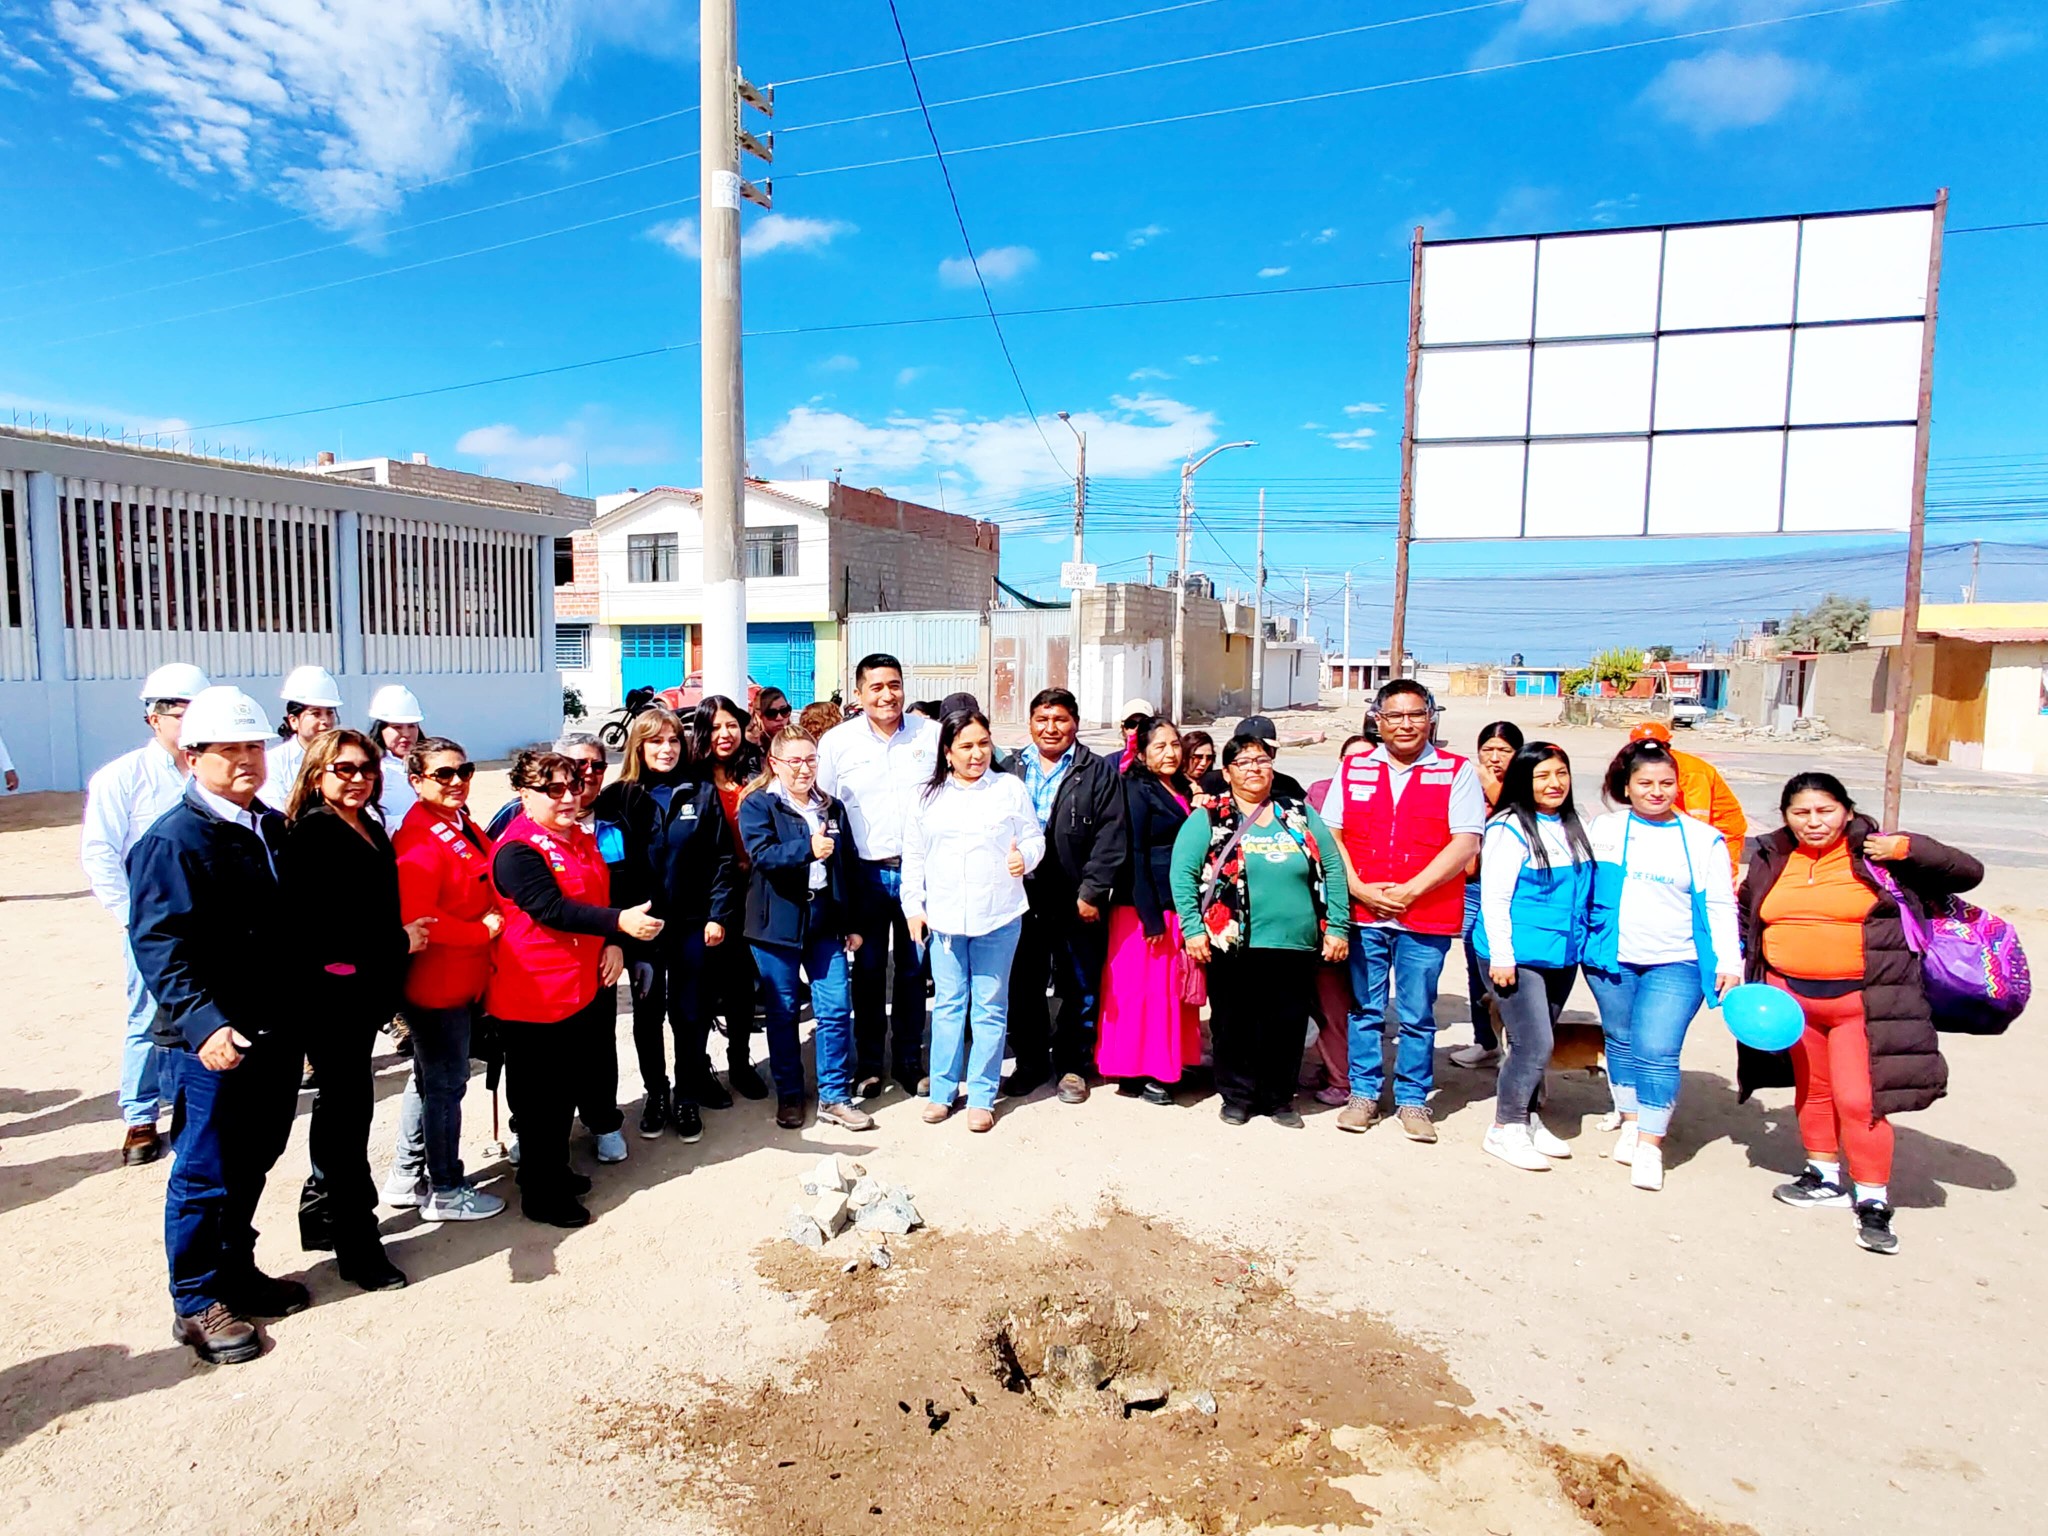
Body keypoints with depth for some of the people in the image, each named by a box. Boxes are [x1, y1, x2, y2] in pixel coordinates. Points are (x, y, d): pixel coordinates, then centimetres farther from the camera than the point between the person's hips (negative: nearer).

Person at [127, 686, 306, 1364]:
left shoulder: (273, 829, 9)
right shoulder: (174, 839, -14)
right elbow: (158, 945, -20)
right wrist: (203, 1022, -31)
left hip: (277, 1030, 7)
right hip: (213, 1042, -7)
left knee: (253, 1163, 20)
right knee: (205, 1174, 7)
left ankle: (236, 1270, 37)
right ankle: (195, 1302, 23)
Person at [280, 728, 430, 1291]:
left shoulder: (370, 829, 11)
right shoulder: (313, 833, -15)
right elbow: (318, 924, -23)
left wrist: (405, 935, 7)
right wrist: (399, 941, -16)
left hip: (364, 989, 9)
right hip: (330, 991, -9)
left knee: (342, 1106, 19)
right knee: (349, 1108, -2)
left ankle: (321, 1216, 35)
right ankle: (357, 1246, 8)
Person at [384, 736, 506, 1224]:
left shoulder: (464, 826, 9)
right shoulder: (419, 841, -21)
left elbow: (486, 887, 22)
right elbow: (416, 919, -28)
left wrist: (495, 921, 5)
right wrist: (484, 930, -19)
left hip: (463, 979, 10)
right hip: (436, 984, -10)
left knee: (429, 1077, 20)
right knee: (447, 1082, 4)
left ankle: (406, 1178, 36)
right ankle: (446, 1192, 19)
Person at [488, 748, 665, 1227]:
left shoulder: (582, 839, 10)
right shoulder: (517, 850, -18)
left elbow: (602, 897, 15)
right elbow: (553, 908, -29)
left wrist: (613, 944, -4)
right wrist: (619, 921, -41)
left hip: (584, 985, 9)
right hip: (535, 994, -9)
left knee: (567, 1088, 20)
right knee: (539, 1097, 4)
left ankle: (556, 1172, 36)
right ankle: (539, 1196, 17)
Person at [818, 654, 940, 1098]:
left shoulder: (931, 734, -1)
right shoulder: (836, 741, -2)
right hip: (865, 873, 0)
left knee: (913, 970, 11)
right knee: (868, 971, 10)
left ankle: (910, 1062, 25)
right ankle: (868, 1064, 24)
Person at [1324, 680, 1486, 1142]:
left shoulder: (1457, 772, 2)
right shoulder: (1352, 769, 8)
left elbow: (1465, 844, -7)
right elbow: (1330, 835, 5)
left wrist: (1409, 891, -13)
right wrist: (1360, 889, -9)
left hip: (1426, 918, -2)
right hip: (1361, 914, 2)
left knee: (1417, 1016, 7)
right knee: (1364, 1010, 9)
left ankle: (1412, 1100, 21)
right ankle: (1363, 1093, 22)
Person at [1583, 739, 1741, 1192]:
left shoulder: (1703, 839, 2)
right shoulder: (1604, 829, 3)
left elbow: (1720, 906, 3)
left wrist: (1729, 962, -3)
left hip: (1676, 964, -2)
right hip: (1611, 959, 2)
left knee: (1656, 1050, -10)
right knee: (1621, 1042, 12)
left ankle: (1650, 1145, 2)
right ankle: (1630, 1122, 31)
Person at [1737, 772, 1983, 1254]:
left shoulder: (1876, 856, -5)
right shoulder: (1772, 860, 6)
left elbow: (1969, 872, -3)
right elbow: (1746, 915, 21)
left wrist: (1909, 848, -18)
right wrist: (1739, 965, 10)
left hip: (1861, 1001, -4)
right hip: (1792, 996, 5)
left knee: (1858, 1099, -7)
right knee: (1812, 1090, 16)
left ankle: (1873, 1201, 6)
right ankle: (1825, 1176, 32)